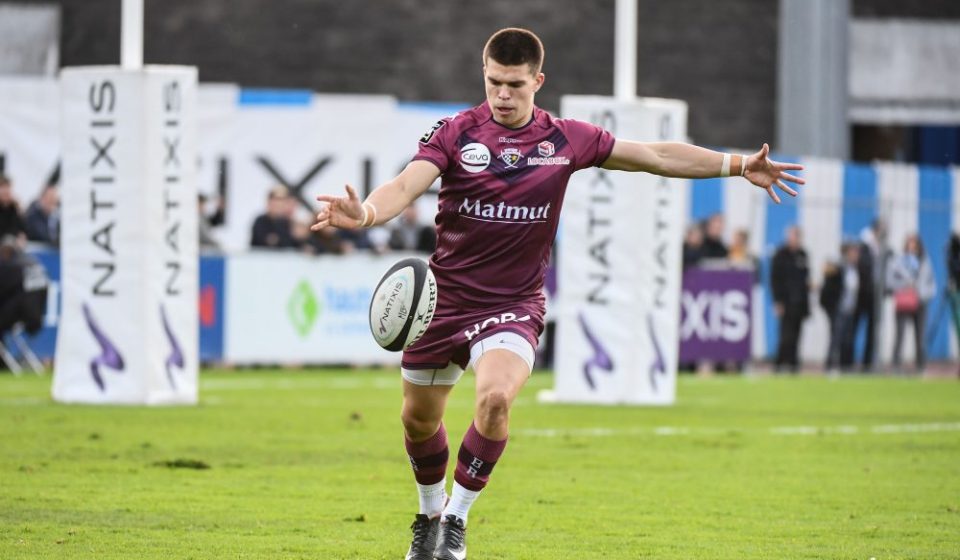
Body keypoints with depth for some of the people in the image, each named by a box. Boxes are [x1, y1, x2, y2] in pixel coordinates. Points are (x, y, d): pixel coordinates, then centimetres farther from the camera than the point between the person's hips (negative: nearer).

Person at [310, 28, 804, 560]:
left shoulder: (565, 139, -1)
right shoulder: (455, 133, -7)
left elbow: (657, 156, 8)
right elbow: (407, 185, -22)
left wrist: (739, 165, 6)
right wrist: (364, 213, -44)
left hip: (513, 304, -1)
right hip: (444, 297, 1)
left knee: (495, 397, -28)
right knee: (418, 418, 12)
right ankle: (430, 513, 42)